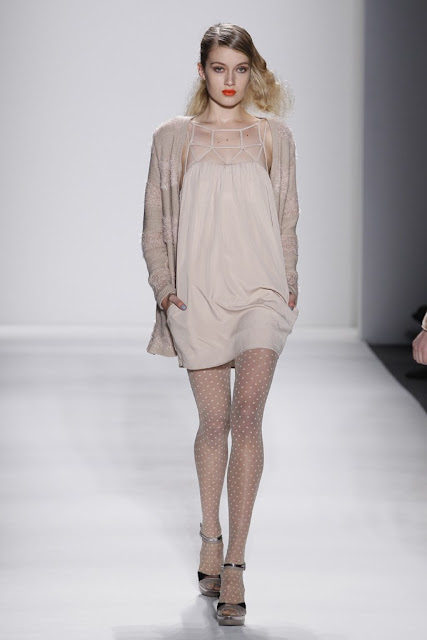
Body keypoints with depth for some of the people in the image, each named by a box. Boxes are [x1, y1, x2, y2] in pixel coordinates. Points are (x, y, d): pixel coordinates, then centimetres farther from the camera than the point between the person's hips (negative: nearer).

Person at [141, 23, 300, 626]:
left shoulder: (275, 136, 8)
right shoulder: (173, 137, 6)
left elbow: (287, 219, 14)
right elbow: (155, 224, 9)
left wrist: (288, 284, 6)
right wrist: (165, 288, -1)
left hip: (259, 289, 0)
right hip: (198, 293, 0)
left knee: (247, 416, -15)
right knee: (214, 422, 5)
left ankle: (234, 564, -14)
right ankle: (211, 536, 29)